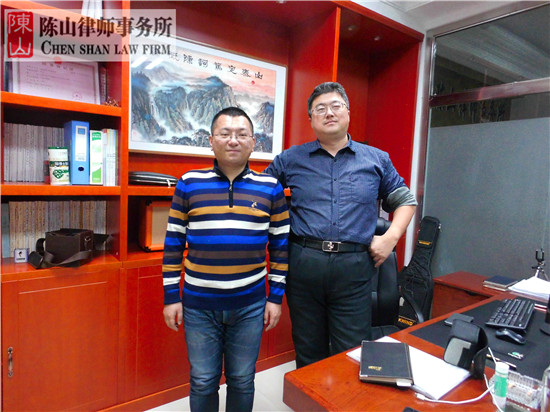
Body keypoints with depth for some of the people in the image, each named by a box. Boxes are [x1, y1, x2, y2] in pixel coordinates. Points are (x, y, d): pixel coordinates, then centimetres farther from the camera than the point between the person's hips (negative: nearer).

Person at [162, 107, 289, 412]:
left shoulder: (270, 188, -1)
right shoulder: (189, 183, -2)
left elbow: (280, 245, 3)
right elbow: (173, 243, 2)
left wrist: (276, 297, 2)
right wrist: (171, 296, 1)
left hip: (250, 304, 0)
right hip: (198, 305, 0)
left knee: (242, 381, 17)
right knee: (202, 382, 16)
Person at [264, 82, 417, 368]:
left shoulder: (377, 160, 10)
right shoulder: (291, 159, 7)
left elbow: (405, 201, 17)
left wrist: (391, 237, 2)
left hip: (353, 268, 0)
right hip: (303, 265, 1)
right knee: (308, 353, 16)